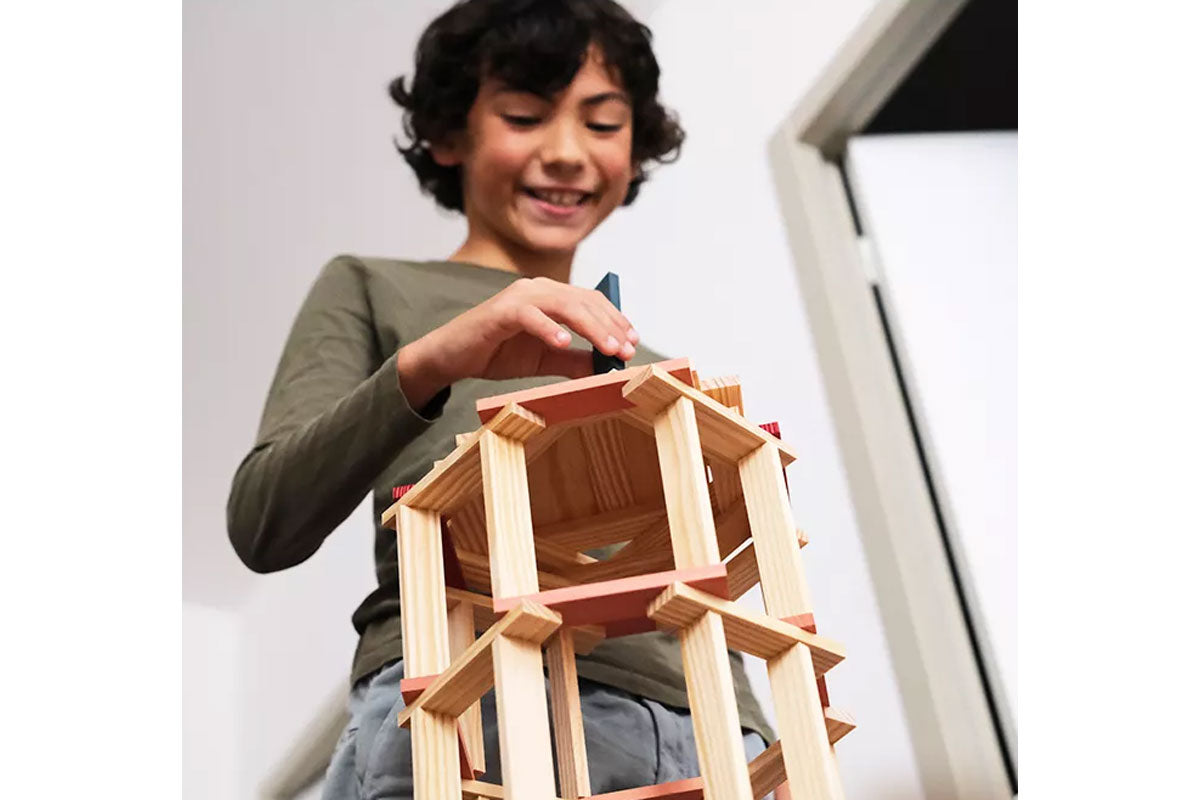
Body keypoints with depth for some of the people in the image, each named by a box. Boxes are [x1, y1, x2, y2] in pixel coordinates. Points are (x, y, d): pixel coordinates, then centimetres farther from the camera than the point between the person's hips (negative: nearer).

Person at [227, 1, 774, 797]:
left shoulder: (653, 373, 28)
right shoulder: (373, 292, 14)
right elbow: (263, 528, -1)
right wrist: (424, 365, -15)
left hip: (696, 732, 4)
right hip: (460, 703, -3)